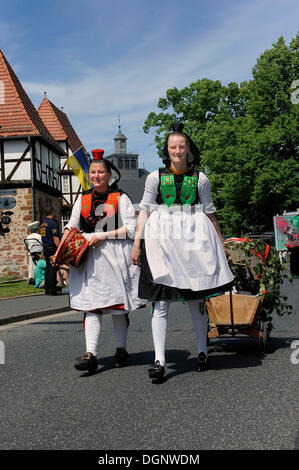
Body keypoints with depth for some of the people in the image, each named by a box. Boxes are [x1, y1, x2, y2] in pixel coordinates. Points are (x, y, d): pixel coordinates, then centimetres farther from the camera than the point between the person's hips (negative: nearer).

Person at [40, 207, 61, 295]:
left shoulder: (43, 223, 15)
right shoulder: (53, 223, -13)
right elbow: (55, 238, -19)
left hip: (45, 248, 9)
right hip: (52, 248, -9)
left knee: (48, 268, 12)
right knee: (53, 269, -7)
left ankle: (47, 289, 13)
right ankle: (52, 290, -8)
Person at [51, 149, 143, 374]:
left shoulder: (121, 198, 2)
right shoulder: (83, 199, 14)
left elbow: (130, 229, -4)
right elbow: (72, 226, 14)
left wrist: (102, 236, -12)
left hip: (115, 256, -2)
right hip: (90, 257, 3)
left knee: (118, 304, 4)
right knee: (91, 304, -8)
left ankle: (121, 349, 19)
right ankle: (91, 354, -14)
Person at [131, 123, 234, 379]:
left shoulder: (200, 179, 9)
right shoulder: (155, 177, 8)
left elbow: (210, 213, 15)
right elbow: (145, 211, 7)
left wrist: (221, 243, 16)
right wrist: (137, 242, -1)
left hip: (194, 240, 1)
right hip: (162, 240, -1)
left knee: (196, 299, 7)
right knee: (161, 302, -7)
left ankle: (202, 352, 23)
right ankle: (159, 360, -8)